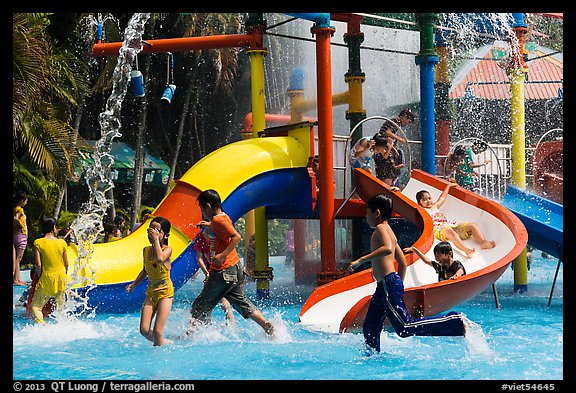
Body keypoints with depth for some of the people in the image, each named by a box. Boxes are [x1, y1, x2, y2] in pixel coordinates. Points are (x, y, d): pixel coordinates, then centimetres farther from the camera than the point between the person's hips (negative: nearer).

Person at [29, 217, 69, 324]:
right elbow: (66, 264, 4)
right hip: (61, 276, 3)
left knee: (35, 306, 1)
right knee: (60, 306, 19)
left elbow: (38, 265, -12)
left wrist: (40, 277, 4)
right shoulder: (62, 242, -1)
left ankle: (40, 325, -19)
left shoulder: (38, 243, -9)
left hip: (47, 277, -3)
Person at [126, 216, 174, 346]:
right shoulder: (146, 250, 5)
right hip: (150, 292, 5)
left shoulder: (167, 249, -12)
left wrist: (156, 240, -28)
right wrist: (134, 284, 16)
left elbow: (160, 258, -36)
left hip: (165, 292, -5)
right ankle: (160, 343, 23)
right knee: (144, 330, -4)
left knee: (157, 332, -12)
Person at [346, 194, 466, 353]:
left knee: (405, 328, -14)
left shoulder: (381, 228, -7)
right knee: (370, 328, 13)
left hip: (388, 283, -10)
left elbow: (387, 248, -29)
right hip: (383, 286, 10)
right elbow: (403, 263, 23)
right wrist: (398, 288, 27)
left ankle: (453, 322, -14)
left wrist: (360, 260, -28)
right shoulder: (389, 231, 21)